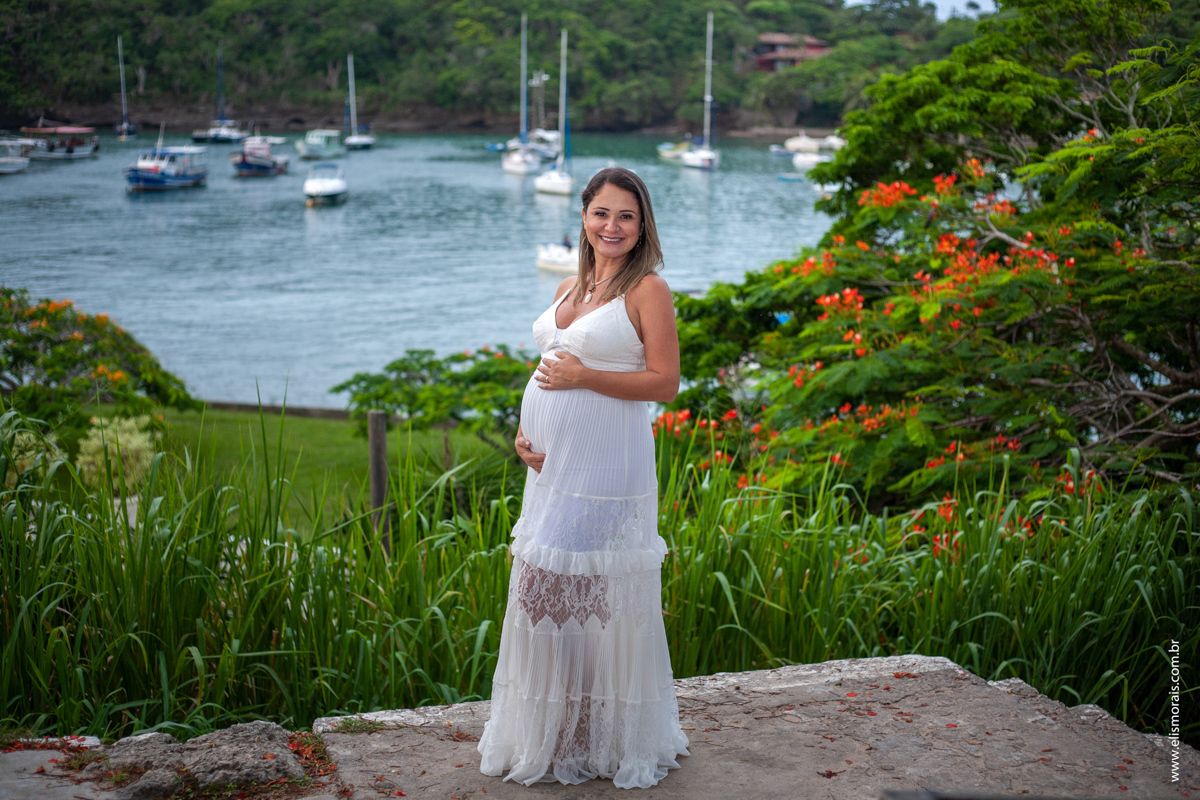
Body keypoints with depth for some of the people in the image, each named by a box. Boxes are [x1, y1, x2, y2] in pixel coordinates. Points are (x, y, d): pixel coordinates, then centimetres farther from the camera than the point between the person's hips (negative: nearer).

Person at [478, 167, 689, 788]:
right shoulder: (568, 289, 16)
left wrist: (586, 377, -15)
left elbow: (665, 382, -10)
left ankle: (610, 738, 13)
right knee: (543, 591, 9)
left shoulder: (647, 289, -4)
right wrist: (524, 432, 6)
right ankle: (548, 734, 24)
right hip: (552, 461, 7)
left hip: (607, 462, -7)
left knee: (601, 595, -4)